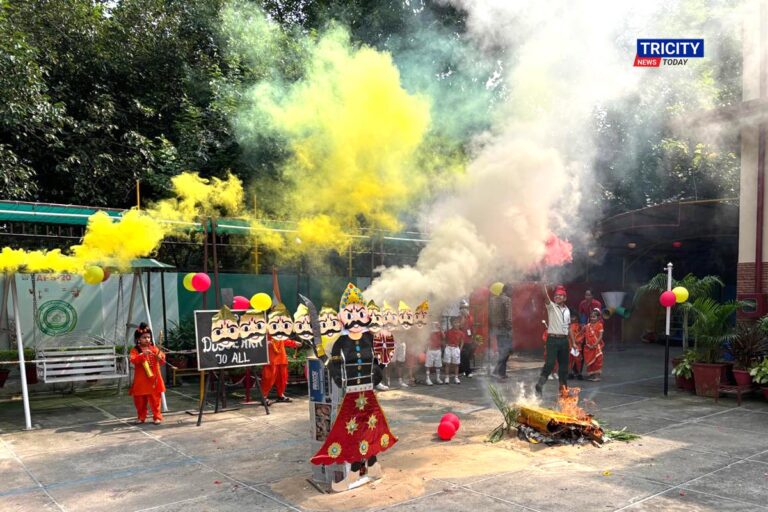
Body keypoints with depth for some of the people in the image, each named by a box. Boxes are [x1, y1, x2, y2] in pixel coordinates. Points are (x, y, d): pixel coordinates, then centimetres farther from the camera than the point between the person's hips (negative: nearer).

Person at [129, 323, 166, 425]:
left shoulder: (154, 348, 2)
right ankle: (141, 417, 26)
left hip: (153, 380, 0)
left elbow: (163, 361, -3)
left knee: (155, 400, 4)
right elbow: (133, 360, -20)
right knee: (140, 401, 10)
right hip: (141, 381, 0)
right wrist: (143, 355, -32)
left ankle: (157, 417, 14)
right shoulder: (135, 350, -2)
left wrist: (160, 357, -25)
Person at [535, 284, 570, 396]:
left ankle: (563, 386, 22)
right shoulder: (551, 306, -1)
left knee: (564, 365, 11)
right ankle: (540, 384, -8)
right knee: (550, 363, -13)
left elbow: (568, 327, 18)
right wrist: (544, 285, -34)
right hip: (552, 339, -5)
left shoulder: (567, 310, 13)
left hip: (564, 340, 5)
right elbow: (546, 296, -21)